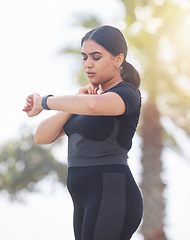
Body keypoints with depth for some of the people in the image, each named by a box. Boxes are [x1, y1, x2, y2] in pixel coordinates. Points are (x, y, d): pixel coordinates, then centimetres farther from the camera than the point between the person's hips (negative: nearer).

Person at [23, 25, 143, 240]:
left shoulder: (128, 94, -7)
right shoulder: (91, 95, 19)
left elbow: (93, 106, -32)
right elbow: (42, 137, 10)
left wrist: (44, 102, -17)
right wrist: (75, 104, -5)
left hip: (111, 197, -9)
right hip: (87, 204, 9)